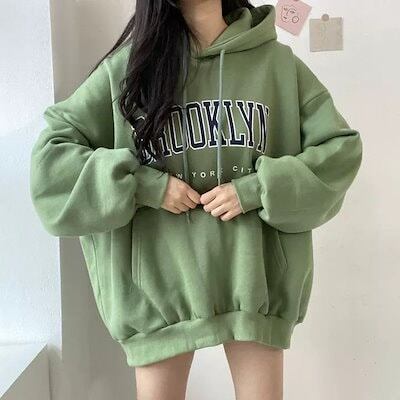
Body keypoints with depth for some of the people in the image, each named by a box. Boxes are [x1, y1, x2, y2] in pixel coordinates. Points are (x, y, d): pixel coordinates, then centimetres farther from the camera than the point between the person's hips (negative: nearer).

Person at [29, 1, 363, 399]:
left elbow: (340, 147, 2)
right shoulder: (127, 64, 0)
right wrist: (146, 184, -13)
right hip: (161, 277, 0)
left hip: (252, 273, 1)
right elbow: (50, 154, -1)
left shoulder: (277, 61, 2)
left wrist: (255, 189, -12)